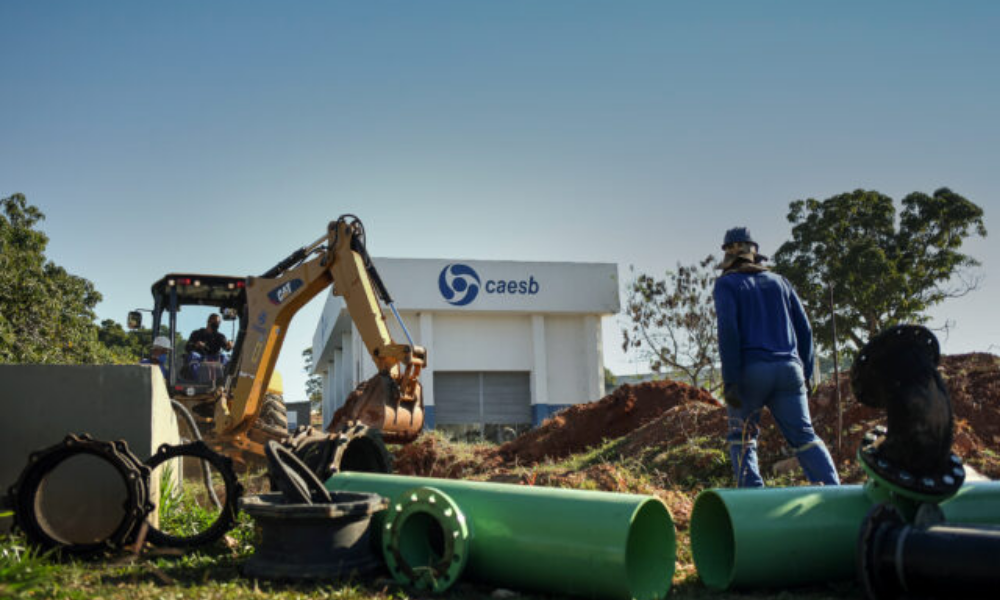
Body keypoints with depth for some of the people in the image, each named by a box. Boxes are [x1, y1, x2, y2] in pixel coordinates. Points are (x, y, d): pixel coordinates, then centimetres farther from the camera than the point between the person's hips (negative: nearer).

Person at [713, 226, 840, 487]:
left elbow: (728, 329, -9)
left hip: (750, 369, -3)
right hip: (789, 369, 4)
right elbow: (804, 328, 15)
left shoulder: (727, 284, 5)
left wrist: (730, 380, -13)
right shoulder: (779, 281, 20)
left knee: (741, 437, 9)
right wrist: (805, 371, 16)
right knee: (804, 436, 4)